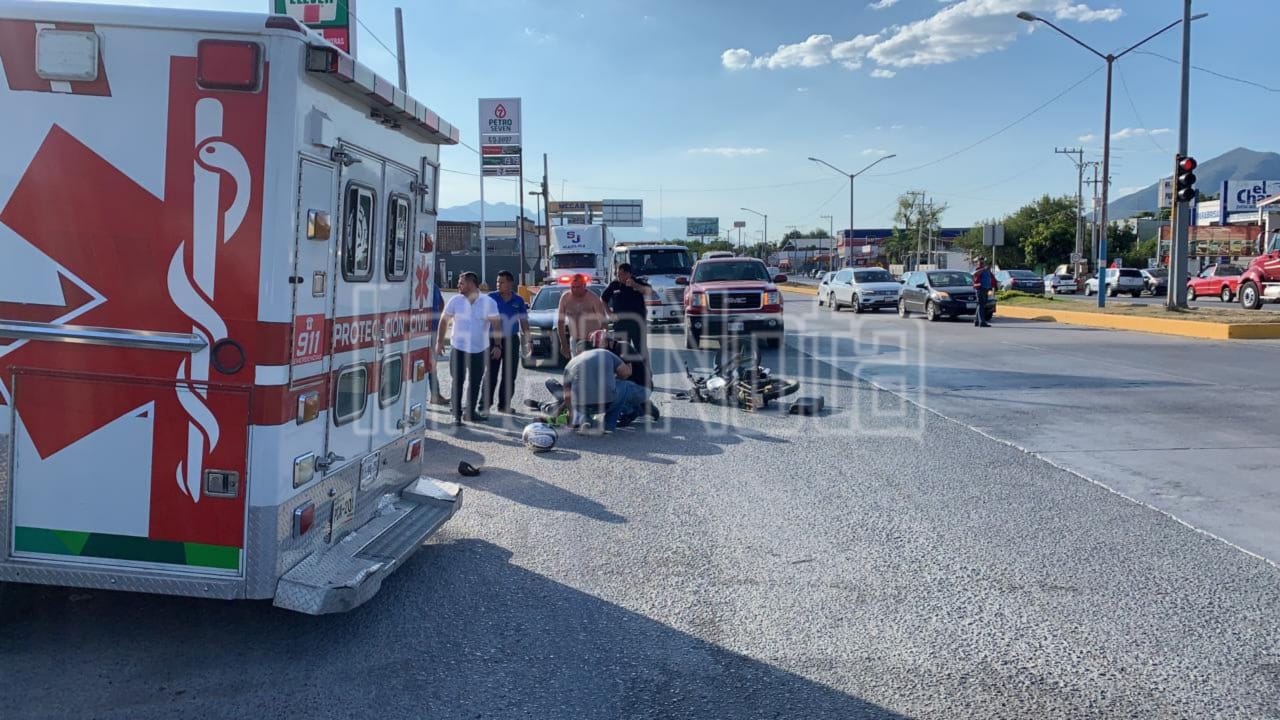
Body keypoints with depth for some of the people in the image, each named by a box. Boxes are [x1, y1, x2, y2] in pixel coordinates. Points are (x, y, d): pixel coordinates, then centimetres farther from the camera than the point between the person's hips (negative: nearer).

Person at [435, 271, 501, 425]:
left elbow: (496, 323, -5)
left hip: (480, 349, 1)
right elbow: (444, 320, 6)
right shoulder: (455, 301, -1)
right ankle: (457, 415, 3)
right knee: (458, 381, -2)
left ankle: (471, 412, 24)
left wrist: (497, 345, -13)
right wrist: (439, 342, 3)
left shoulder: (489, 302, -4)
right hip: (458, 347, 0)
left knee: (475, 382, 10)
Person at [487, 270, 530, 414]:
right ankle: (486, 403, 5)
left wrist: (528, 340, 5)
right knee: (491, 373, -3)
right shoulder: (491, 298, -1)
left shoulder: (518, 301, 6)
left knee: (509, 375, 5)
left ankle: (504, 404, 14)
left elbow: (524, 321, 11)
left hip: (512, 340, 3)